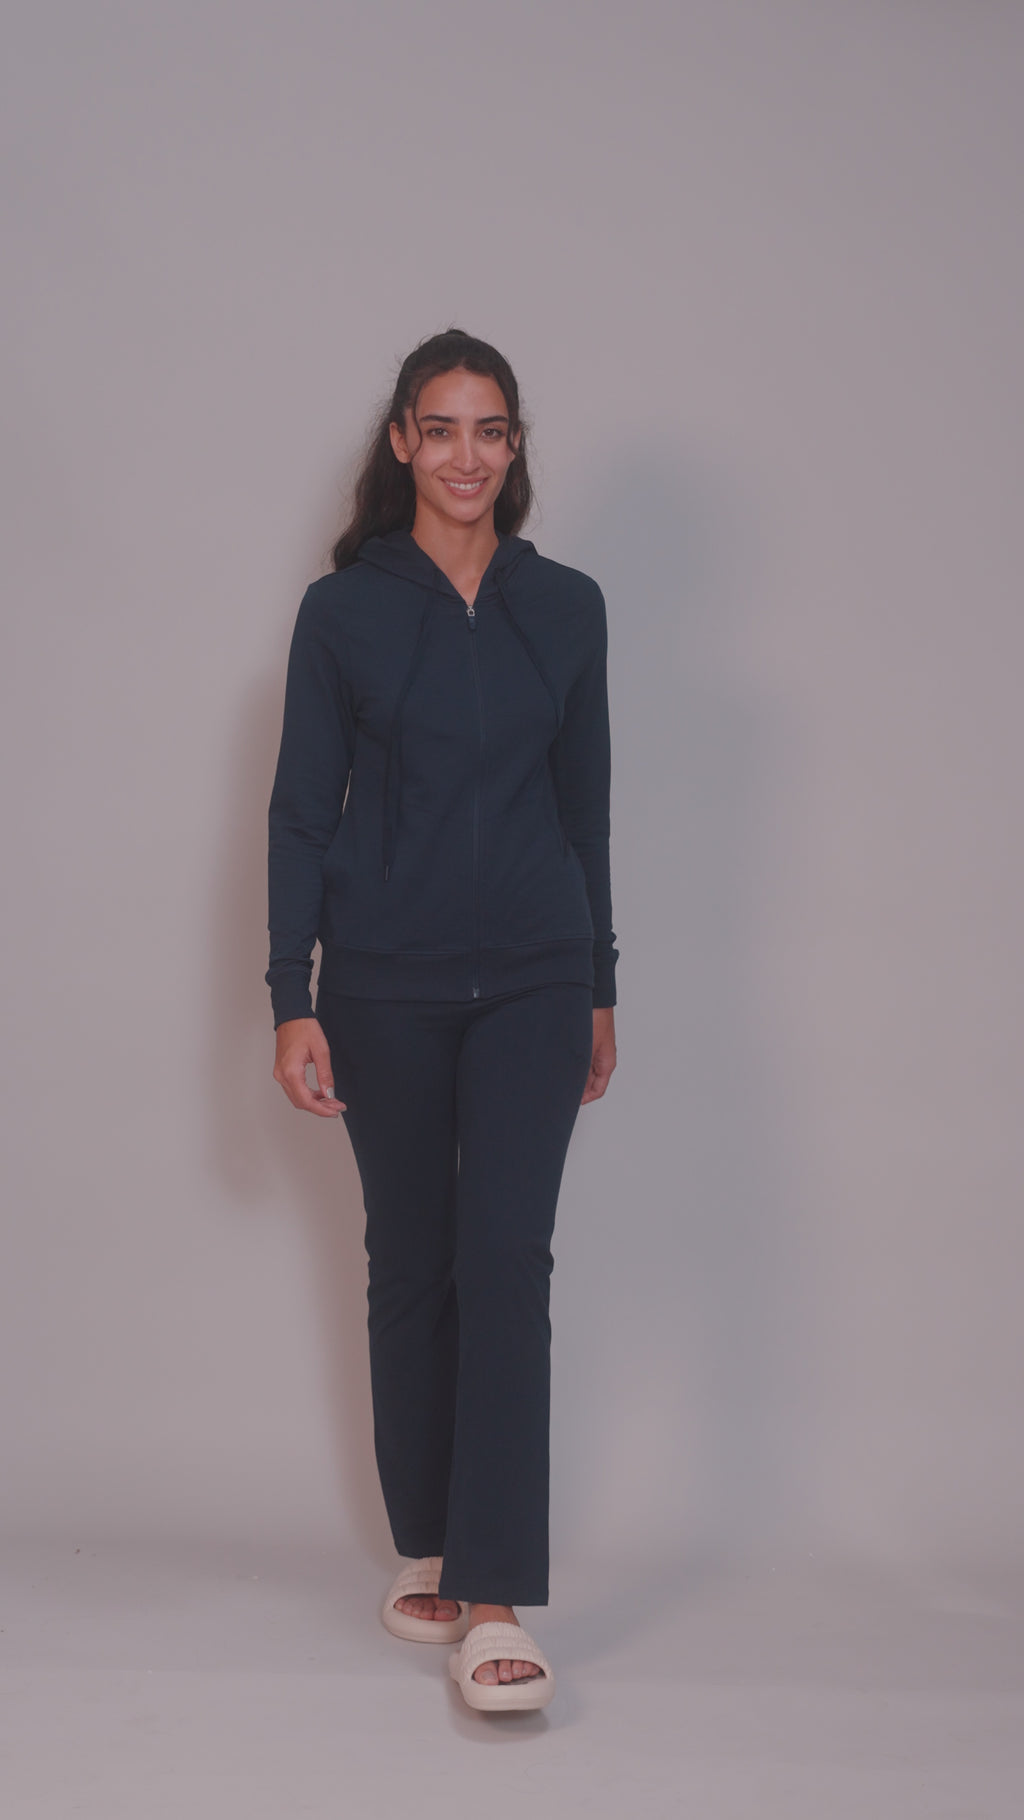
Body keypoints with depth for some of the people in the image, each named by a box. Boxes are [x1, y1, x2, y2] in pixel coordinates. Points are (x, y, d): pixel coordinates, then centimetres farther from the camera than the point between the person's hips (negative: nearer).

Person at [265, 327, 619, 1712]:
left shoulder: (567, 607, 7)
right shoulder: (343, 608, 2)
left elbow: (586, 805, 12)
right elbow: (302, 810, 1)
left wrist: (600, 987, 13)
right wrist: (292, 998, -5)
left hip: (533, 976, 1)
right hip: (386, 982, 0)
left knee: (508, 1259, -9)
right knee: (411, 1264, 8)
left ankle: (494, 1606, -10)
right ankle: (427, 1556, 22)